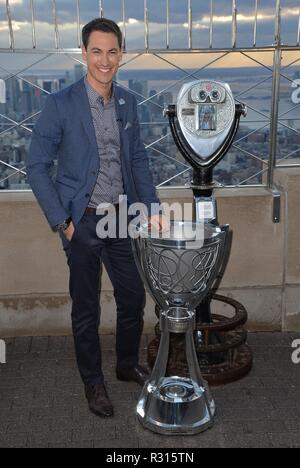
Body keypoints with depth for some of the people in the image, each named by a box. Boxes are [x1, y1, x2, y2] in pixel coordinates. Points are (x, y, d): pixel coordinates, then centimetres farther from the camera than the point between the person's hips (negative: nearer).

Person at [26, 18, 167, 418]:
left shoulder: (128, 103, 5)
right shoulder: (61, 104, -11)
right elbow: (37, 166, -8)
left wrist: (151, 206, 5)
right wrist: (60, 221, -12)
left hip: (122, 219, 5)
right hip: (83, 222, -5)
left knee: (133, 297, 15)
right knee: (86, 309, 9)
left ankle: (128, 364, 39)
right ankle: (93, 382, 29)